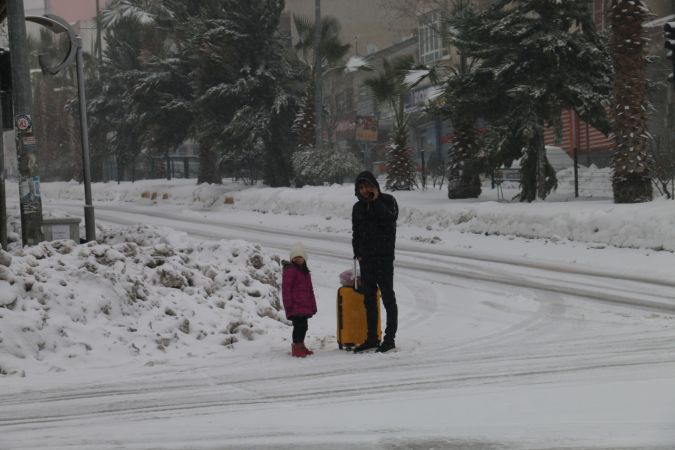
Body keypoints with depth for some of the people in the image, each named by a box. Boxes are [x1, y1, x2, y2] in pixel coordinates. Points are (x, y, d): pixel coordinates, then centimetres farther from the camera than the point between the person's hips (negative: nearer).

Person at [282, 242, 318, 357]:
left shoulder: (305, 271, 19)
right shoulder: (290, 270, -8)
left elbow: (309, 290, 24)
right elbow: (286, 288, -13)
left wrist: (312, 305, 21)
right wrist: (289, 304, -17)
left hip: (305, 306, 9)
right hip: (295, 306, -9)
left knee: (303, 326, 13)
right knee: (299, 325, -11)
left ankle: (301, 346, 24)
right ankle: (296, 347, -6)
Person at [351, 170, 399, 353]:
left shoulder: (387, 201, -2)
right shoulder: (358, 207, 14)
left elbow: (391, 218, -22)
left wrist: (376, 201, -16)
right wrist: (358, 253, 8)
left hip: (384, 256, -6)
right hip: (366, 259, 6)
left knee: (388, 296, -4)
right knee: (369, 298, 8)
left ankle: (390, 338, -3)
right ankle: (372, 338, 14)